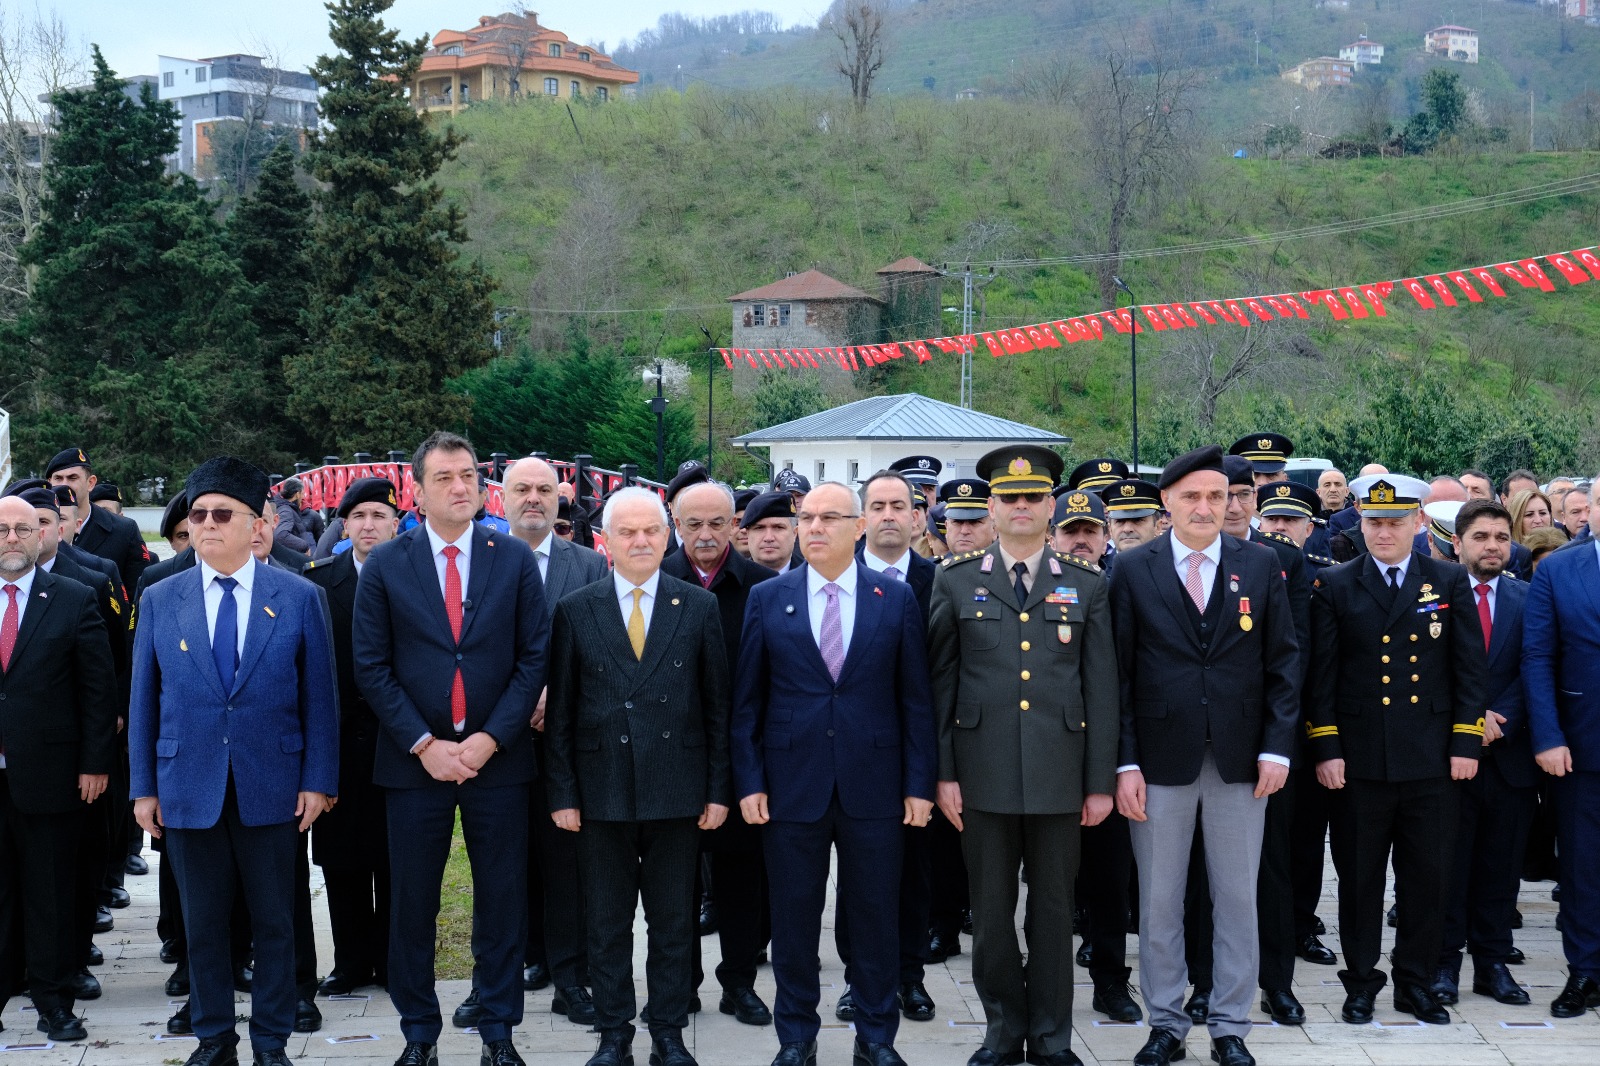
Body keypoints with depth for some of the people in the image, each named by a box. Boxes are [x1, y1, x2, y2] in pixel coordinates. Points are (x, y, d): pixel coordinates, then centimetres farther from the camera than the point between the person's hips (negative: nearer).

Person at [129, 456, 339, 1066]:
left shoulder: (299, 598, 0)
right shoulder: (159, 601, 4)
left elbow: (318, 696, 0)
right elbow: (143, 701, 6)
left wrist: (318, 781, -4)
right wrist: (144, 787, 3)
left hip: (271, 790, -1)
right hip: (187, 789, 1)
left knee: (274, 923, 7)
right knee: (203, 923, 10)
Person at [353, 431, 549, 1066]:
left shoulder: (515, 559, 2)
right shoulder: (385, 565, 1)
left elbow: (534, 657, 0)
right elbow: (371, 666, -1)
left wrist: (491, 739, -10)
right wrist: (424, 745, -10)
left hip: (498, 757, 0)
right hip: (414, 760, 0)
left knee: (503, 902, 6)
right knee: (412, 906, 7)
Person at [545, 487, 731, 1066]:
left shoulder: (699, 607, 3)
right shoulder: (575, 610, 3)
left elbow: (718, 706, 3)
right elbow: (559, 710, 3)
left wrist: (718, 790, -1)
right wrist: (562, 794, -1)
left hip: (677, 790, 0)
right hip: (602, 791, 0)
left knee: (673, 921, 8)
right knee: (607, 924, 8)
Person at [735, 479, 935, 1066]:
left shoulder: (897, 598, 3)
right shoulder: (767, 598, 3)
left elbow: (915, 698, 3)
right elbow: (747, 700, 4)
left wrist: (919, 784, -2)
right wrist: (749, 781, -3)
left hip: (873, 786, 0)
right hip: (792, 785, 0)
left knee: (875, 915, 7)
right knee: (793, 918, 8)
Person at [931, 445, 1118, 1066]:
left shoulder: (1086, 586, 6)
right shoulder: (956, 582, 5)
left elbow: (1102, 688, 5)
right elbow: (940, 683, 4)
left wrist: (1100, 780, 0)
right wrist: (943, 772, -2)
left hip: (1059, 775, 0)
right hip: (984, 774, 0)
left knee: (1054, 909, 7)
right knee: (991, 911, 7)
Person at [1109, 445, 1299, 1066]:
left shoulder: (1260, 566, 4)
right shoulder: (1133, 571, 0)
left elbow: (1282, 662, 4)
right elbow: (1119, 673, -1)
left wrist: (1276, 747, -4)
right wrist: (1125, 762, -7)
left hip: (1240, 757, 1)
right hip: (1161, 758, -1)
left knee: (1237, 898, 8)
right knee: (1159, 902, 8)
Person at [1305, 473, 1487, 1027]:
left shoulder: (1450, 582, 6)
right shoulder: (1334, 586, 2)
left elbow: (1470, 667, 5)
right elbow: (1322, 673, 1)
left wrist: (1465, 742, -1)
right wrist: (1325, 748, -5)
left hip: (1431, 759, 1)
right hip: (1359, 759, -1)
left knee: (1428, 877, 6)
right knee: (1360, 877, 7)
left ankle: (1416, 982, 20)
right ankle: (1361, 982, 19)